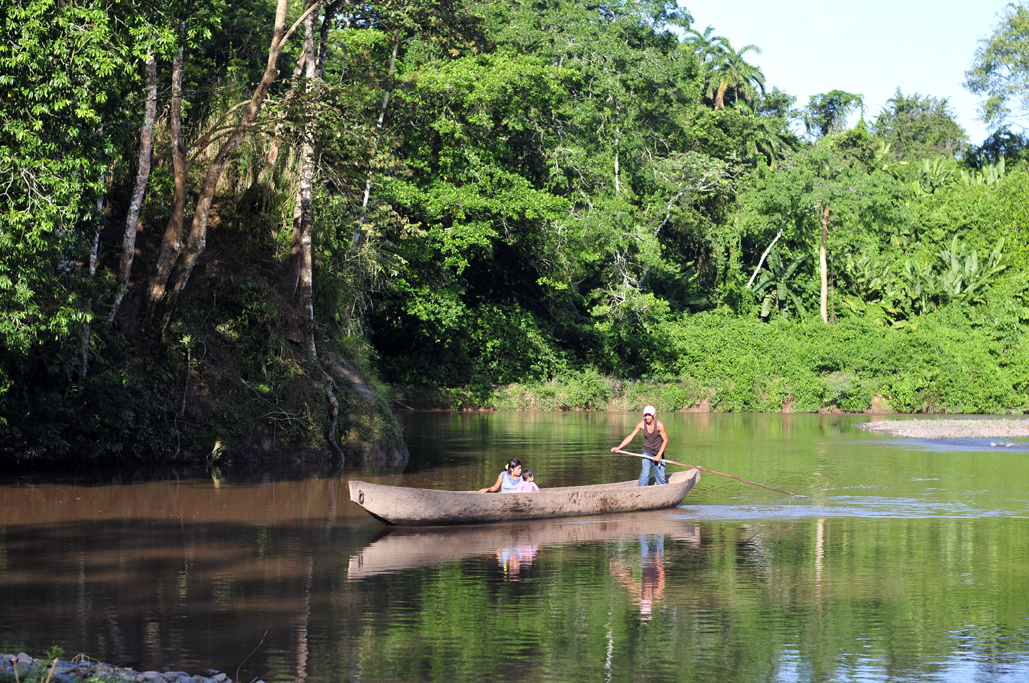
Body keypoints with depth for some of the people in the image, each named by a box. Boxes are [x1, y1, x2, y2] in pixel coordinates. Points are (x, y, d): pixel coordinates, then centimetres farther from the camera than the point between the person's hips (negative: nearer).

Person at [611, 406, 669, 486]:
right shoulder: (641, 424, -11)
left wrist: (659, 455, -18)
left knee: (660, 476, 2)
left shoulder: (659, 425, -17)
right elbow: (631, 436, -6)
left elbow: (665, 440, -13)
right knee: (645, 473, -19)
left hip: (659, 453, -1)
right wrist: (618, 448, -13)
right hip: (647, 452, 1)